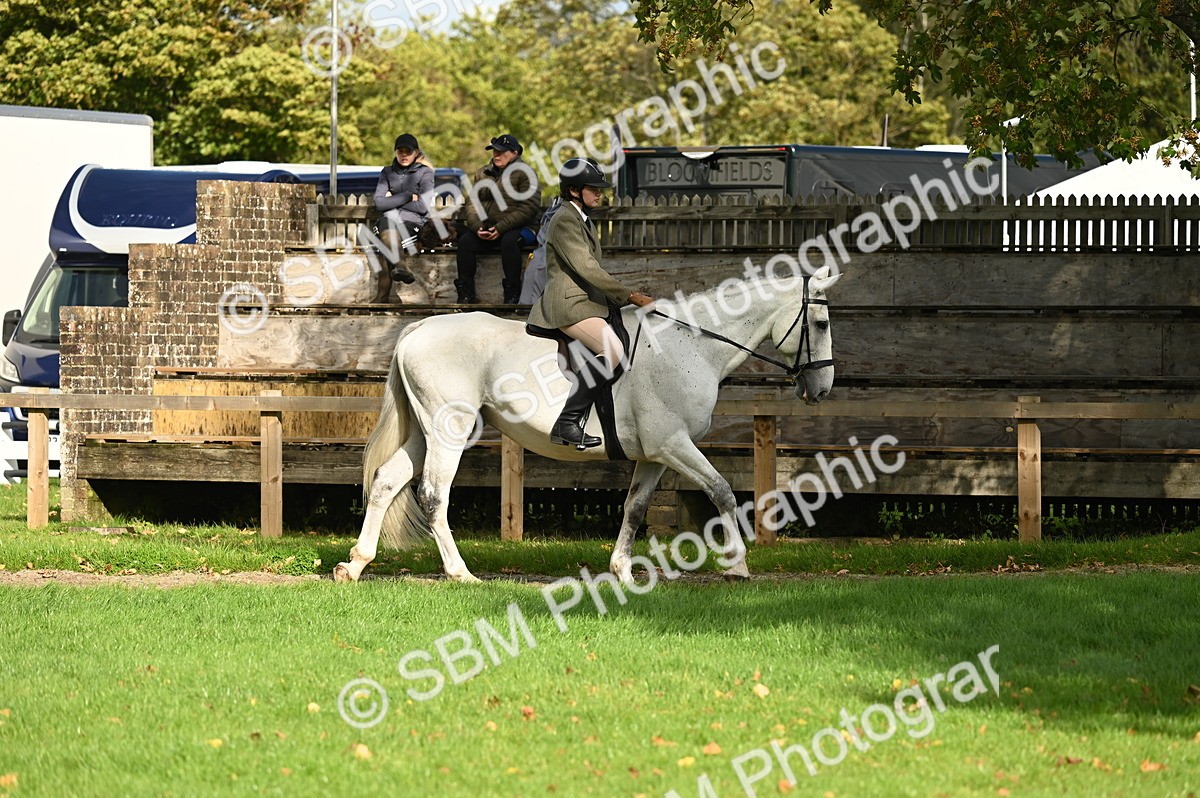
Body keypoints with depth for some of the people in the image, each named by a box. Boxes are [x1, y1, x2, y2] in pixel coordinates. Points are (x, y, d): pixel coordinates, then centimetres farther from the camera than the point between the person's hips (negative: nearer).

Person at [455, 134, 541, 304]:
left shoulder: (524, 173, -5)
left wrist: (501, 228, -20)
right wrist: (477, 227, -14)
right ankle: (465, 295, -15)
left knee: (509, 241, -36)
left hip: (518, 227, -5)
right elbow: (471, 203, 7)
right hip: (486, 228, 5)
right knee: (465, 241, -20)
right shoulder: (483, 174, 13)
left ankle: (512, 295, -28)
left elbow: (529, 207, -14)